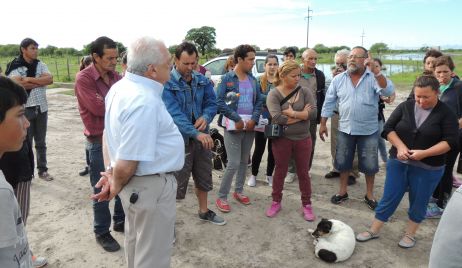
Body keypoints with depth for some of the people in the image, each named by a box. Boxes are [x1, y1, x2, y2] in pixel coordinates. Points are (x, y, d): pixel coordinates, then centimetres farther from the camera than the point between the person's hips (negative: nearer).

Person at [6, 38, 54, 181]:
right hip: (25, 109, -3)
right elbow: (18, 84, -20)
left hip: (41, 108, 4)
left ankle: (43, 170, 23)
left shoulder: (40, 65, 6)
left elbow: (50, 79, -9)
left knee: (41, 142, 12)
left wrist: (29, 79, -15)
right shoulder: (15, 66, -5)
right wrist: (41, 81, -11)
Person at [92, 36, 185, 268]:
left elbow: (109, 133, 11)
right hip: (151, 185, -9)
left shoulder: (120, 87, 2)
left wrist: (111, 172, 8)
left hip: (134, 182, 10)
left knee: (136, 239, 29)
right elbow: (126, 164, -27)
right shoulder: (145, 102, -28)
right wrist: (116, 186, -9)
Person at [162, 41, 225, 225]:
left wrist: (206, 117, -19)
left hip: (202, 137, 6)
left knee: (204, 177, 21)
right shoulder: (167, 83, -16)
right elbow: (174, 114, -25)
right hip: (179, 139, -6)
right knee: (176, 182, 3)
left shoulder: (202, 80, 3)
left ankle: (204, 211, 43)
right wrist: (196, 133, -37)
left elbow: (211, 103, 5)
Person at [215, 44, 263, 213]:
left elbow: (259, 101, 9)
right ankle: (221, 197, 9)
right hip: (233, 126, -5)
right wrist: (237, 119, -17)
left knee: (244, 161, 14)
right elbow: (219, 102, -13)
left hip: (249, 126, 6)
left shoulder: (253, 80, 9)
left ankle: (238, 191, 32)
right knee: (234, 163, -7)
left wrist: (254, 119, -8)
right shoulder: (227, 78, -7)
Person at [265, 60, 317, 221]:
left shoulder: (305, 91, -1)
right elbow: (277, 118, -22)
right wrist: (302, 115, -15)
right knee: (280, 172, 13)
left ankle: (306, 204, 28)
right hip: (282, 139, -2)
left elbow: (314, 113, -13)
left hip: (303, 139, 2)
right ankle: (276, 202, 31)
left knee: (303, 172, 13)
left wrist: (292, 113, -19)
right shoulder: (274, 94, -8)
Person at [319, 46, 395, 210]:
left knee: (369, 165, 10)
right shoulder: (338, 79, -1)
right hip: (345, 129, 2)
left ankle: (369, 195, 29)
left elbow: (388, 91, -26)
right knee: (343, 162, 13)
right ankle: (343, 192, 31)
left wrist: (375, 70, -33)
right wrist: (323, 124, 4)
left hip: (368, 130, -2)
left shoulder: (374, 77, -8)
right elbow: (328, 103, 4)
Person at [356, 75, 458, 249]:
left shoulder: (446, 113, -6)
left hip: (427, 168, -1)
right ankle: (373, 231, 21)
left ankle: (410, 234, 32)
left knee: (418, 203, 12)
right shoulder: (405, 106, 0)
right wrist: (400, 146, -18)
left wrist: (424, 153, -24)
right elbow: (388, 128, -2)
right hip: (398, 163, 2)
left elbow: (450, 142, -12)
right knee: (389, 199, 8)